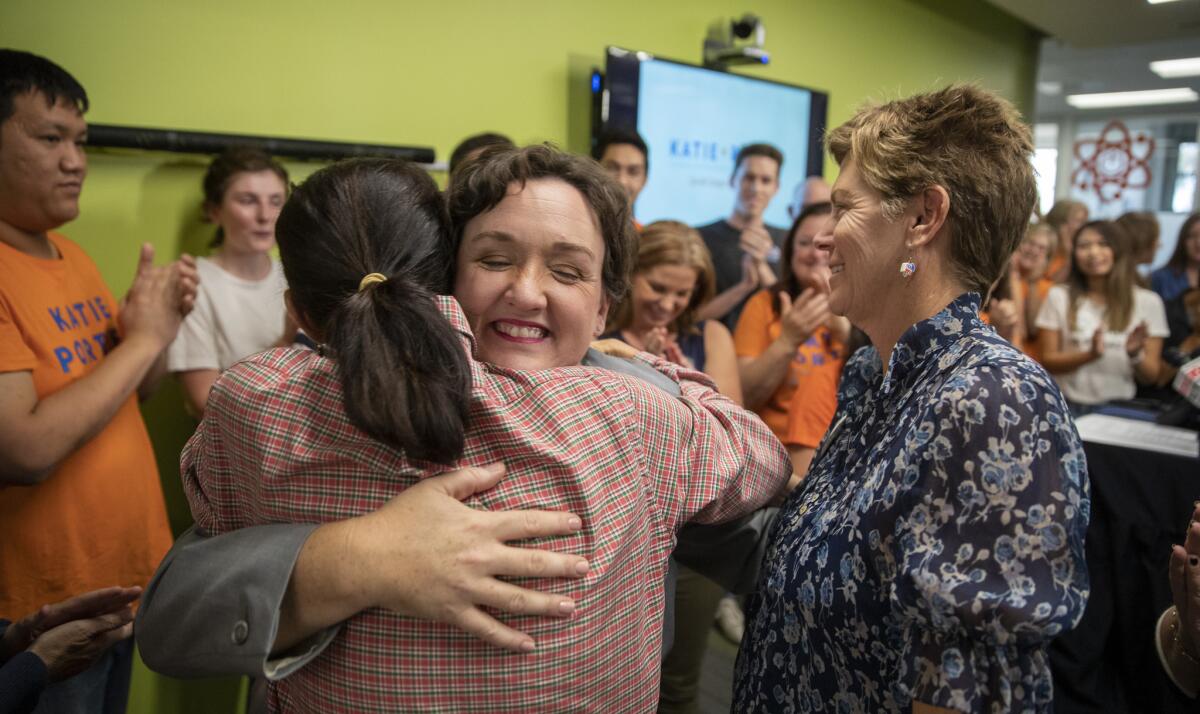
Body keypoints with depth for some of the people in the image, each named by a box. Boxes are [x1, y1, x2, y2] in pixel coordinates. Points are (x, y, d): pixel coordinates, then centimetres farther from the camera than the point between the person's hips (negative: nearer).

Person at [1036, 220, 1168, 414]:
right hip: (1067, 405, -2)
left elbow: (1150, 377, 6)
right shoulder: (1059, 296, 2)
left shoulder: (1148, 302, 4)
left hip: (1118, 407, 2)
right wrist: (1090, 354, -15)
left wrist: (1135, 355, -15)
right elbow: (1048, 362, 1)